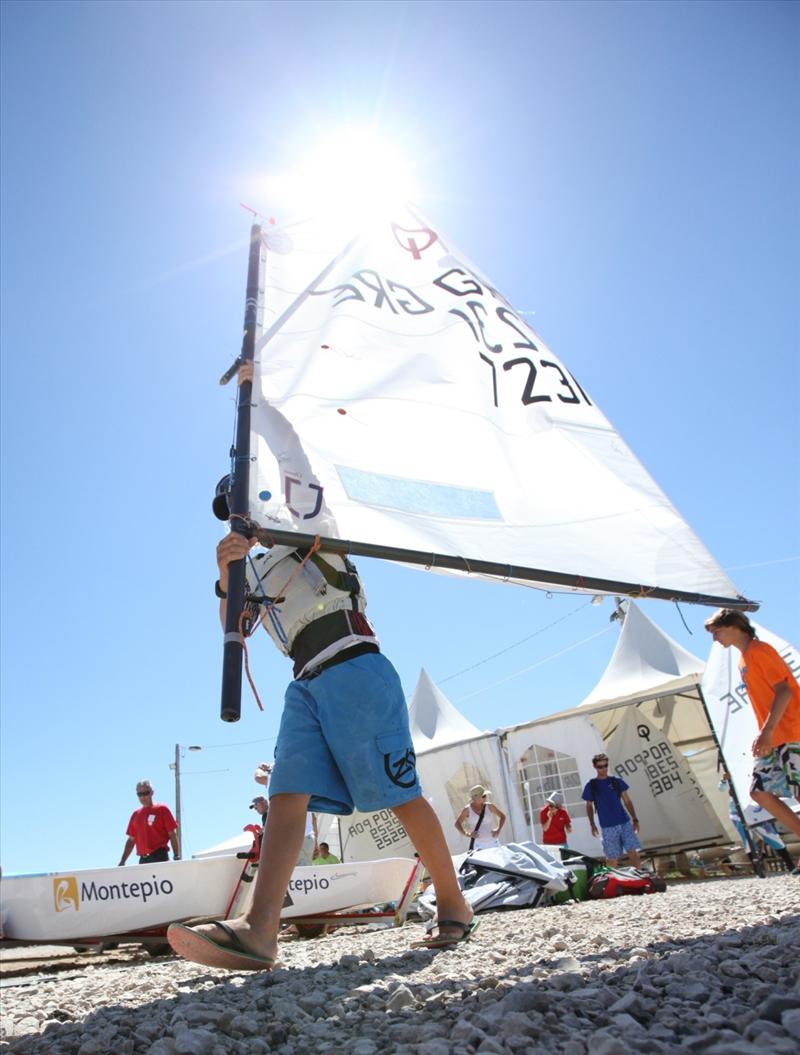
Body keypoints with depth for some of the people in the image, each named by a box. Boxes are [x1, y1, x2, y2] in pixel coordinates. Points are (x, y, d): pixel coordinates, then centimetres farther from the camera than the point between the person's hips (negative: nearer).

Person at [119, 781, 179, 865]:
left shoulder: (162, 809, 1)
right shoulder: (135, 814, 16)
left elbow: (172, 834, -2)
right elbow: (131, 840, 20)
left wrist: (176, 856, -10)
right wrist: (122, 862, 14)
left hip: (159, 858, -5)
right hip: (143, 859, 5)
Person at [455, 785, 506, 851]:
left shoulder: (489, 806, -1)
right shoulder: (468, 809, -4)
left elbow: (502, 816, 11)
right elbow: (457, 824, 3)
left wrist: (498, 830, -3)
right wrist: (467, 834, -12)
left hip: (492, 842, 2)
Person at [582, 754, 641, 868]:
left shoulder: (617, 781, 6)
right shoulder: (591, 785, 1)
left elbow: (627, 801, 8)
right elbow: (589, 806, 8)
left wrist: (635, 819, 2)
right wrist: (592, 824, 2)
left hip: (625, 823, 2)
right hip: (607, 827, -2)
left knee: (633, 853, -3)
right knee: (612, 858, 1)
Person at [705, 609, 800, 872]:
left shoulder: (759, 650, -11)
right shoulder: (744, 660, 17)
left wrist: (768, 731, -23)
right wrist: (763, 735, 16)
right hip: (773, 739, 10)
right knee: (760, 792, 5)